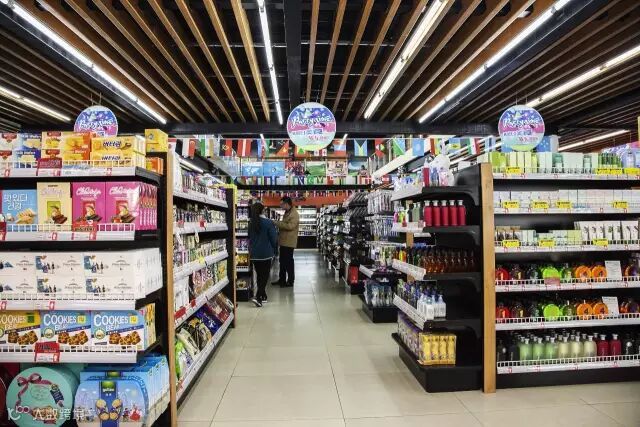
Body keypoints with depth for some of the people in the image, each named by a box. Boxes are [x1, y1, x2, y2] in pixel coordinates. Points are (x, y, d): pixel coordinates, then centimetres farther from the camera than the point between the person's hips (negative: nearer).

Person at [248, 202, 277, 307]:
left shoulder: (250, 223, 1)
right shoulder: (268, 222, -13)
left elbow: (249, 238, 11)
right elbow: (274, 238, -9)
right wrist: (274, 250, 6)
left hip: (254, 254, 5)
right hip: (265, 253, -5)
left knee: (259, 274, 15)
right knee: (265, 275, 1)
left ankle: (263, 296, 23)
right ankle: (257, 296, -13)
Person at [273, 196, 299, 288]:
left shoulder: (294, 214, -16)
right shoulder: (287, 212, 15)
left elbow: (290, 226, -27)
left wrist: (278, 223, -22)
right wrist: (278, 224, 9)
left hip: (289, 242, -10)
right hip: (283, 241, 10)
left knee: (289, 261, -1)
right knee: (282, 261, 15)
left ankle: (290, 281, 9)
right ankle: (282, 279, 26)